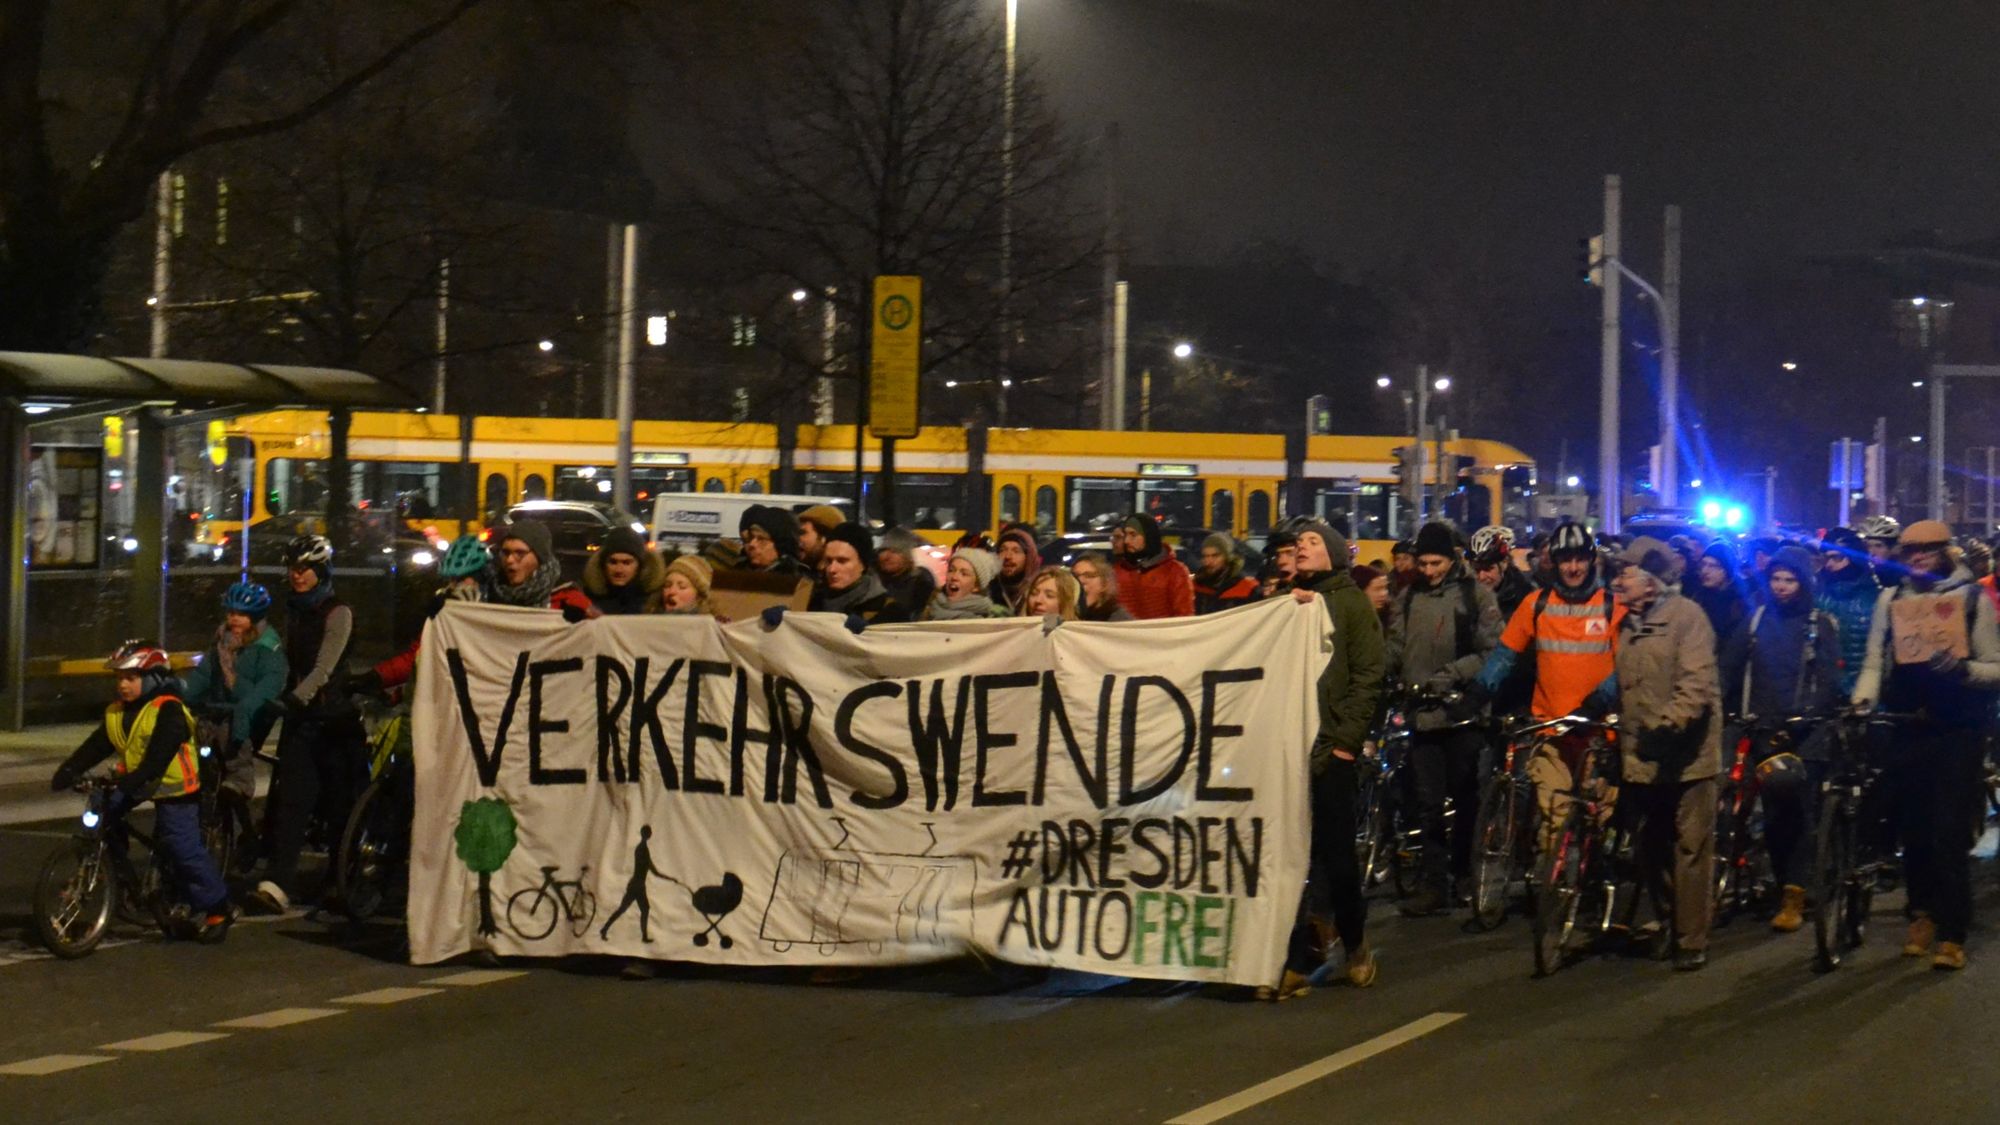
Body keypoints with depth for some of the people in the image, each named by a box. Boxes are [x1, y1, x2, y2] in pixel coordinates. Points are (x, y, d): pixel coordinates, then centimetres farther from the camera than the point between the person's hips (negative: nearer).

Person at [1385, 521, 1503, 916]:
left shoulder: (1476, 595, -3)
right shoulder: (1409, 596, 10)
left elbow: (1491, 653, -8)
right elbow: (1395, 646, 11)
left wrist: (1449, 675, -19)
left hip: (1462, 710, -3)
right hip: (1421, 711, 3)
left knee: (1464, 798, 6)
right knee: (1428, 802, 3)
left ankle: (1464, 875, 20)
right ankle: (1434, 884, 6)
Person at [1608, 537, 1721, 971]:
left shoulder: (1686, 615, -10)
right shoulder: (1628, 623, 14)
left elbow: (1696, 683, -19)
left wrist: (1669, 724, -31)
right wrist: (1617, 737, 17)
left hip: (1685, 754, -8)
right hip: (1641, 757, 8)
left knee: (1691, 848, -2)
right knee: (1647, 849, 14)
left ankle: (1691, 940, 3)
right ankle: (1665, 926, 29)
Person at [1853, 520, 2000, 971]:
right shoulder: (1890, 600, 11)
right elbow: (1875, 664, 11)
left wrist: (1961, 668, -19)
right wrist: (1861, 701, -7)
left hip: (1958, 729, -3)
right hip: (1906, 727, 3)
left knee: (1950, 832, -8)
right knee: (1913, 828, 5)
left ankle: (1952, 934, -5)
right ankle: (1922, 913, 25)